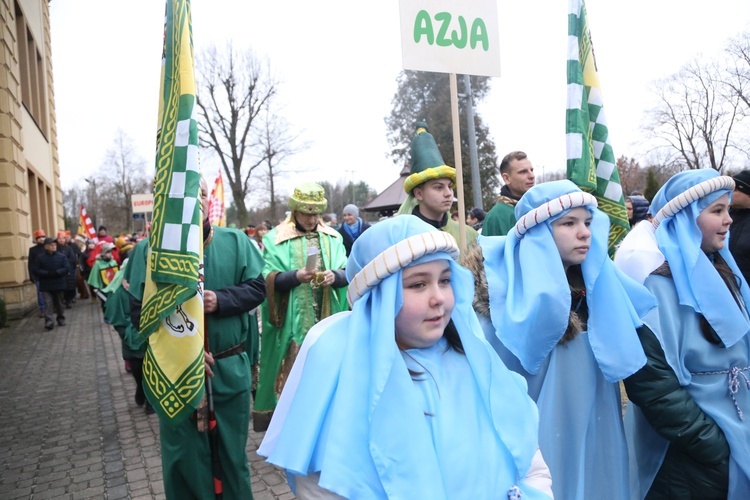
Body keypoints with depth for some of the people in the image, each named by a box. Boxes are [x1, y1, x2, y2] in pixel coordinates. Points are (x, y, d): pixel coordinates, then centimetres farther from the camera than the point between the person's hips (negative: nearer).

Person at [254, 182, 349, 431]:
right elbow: (268, 280, -8)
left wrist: (334, 276, -18)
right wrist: (296, 276, -25)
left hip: (328, 323, 3)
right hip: (292, 325, -3)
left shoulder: (333, 238, 8)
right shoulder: (275, 239, -1)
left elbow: (347, 274, 4)